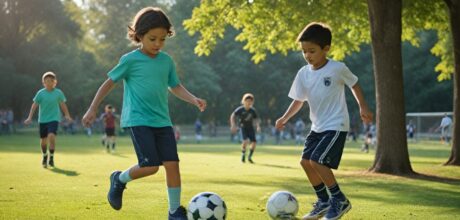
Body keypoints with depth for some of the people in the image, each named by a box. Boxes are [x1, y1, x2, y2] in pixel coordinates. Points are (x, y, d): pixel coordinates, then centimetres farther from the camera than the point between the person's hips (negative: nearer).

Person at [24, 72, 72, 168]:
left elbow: (63, 105, 10)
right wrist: (30, 117, -7)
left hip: (54, 119, -1)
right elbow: (34, 105, -1)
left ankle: (51, 157, -9)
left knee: (51, 136, -22)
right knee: (43, 140, 7)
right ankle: (44, 157, 34)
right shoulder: (40, 93, -4)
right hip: (42, 119, 1)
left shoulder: (58, 93, -2)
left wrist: (67, 116, 6)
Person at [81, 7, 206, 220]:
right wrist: (93, 108, 3)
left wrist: (193, 99, 2)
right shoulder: (130, 60, -5)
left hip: (162, 121, 5)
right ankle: (120, 179, 15)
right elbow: (109, 82, 2)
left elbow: (175, 87, 19)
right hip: (138, 120, -5)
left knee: (172, 164, -5)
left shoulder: (167, 61, 8)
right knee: (150, 166, -16)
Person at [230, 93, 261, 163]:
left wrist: (258, 126, -11)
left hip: (250, 128, 4)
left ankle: (249, 157, 11)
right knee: (245, 140, -25)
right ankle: (243, 155, -1)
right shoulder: (240, 109, -11)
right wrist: (233, 125, -20)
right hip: (243, 127, -4)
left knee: (254, 142, -8)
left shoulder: (253, 111, -1)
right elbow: (232, 116, -9)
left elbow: (256, 119, 7)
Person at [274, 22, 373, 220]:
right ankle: (324, 201, 22)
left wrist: (363, 107, 0)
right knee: (306, 161, 6)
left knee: (317, 161, -19)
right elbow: (298, 100, 6)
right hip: (318, 126, 7)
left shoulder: (337, 69, -14)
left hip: (336, 125, -7)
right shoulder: (303, 73, 0)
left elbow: (354, 85, 2)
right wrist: (285, 117, -8)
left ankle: (340, 200, -3)